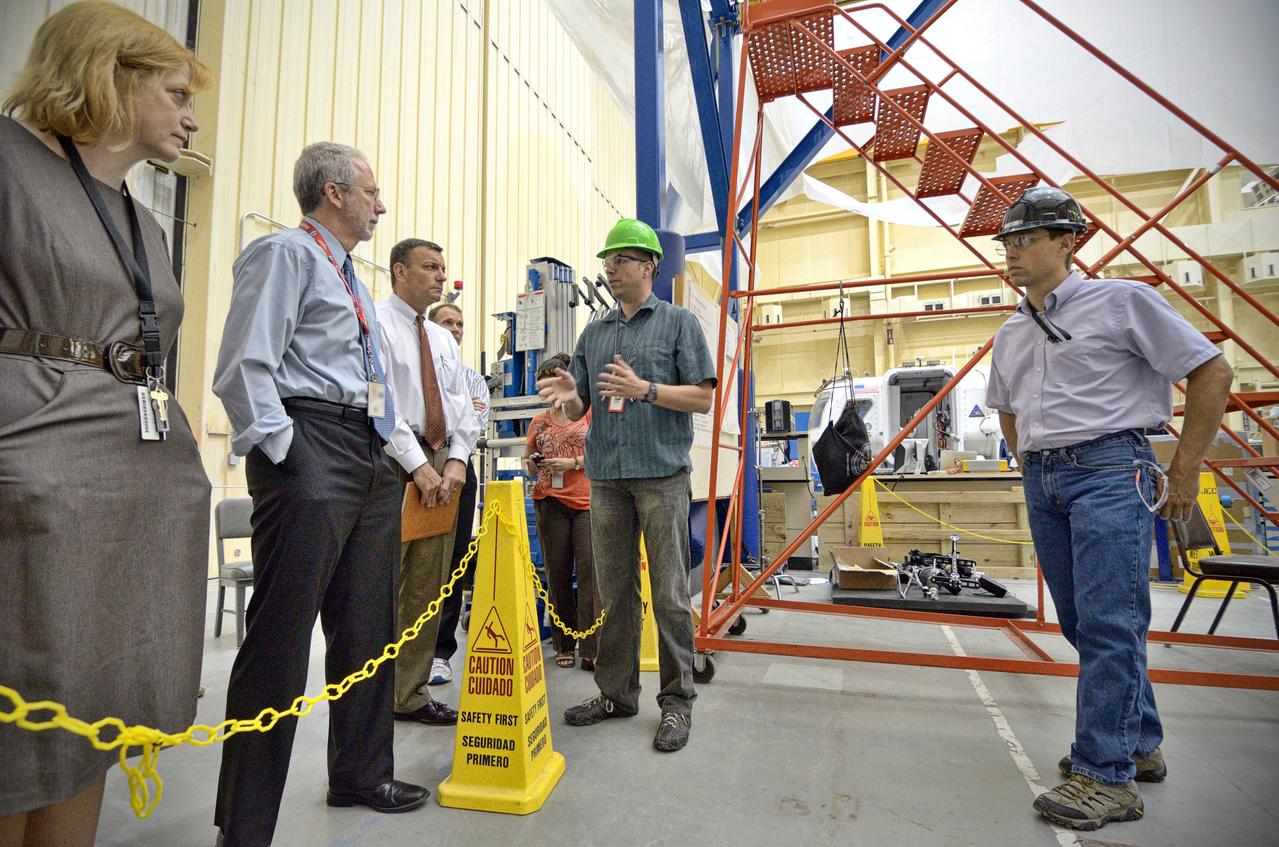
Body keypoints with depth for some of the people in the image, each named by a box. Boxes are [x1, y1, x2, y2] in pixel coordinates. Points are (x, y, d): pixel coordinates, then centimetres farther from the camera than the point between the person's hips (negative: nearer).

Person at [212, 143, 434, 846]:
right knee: (281, 636, -5)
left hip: (371, 459, 9)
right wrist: (287, 457, -16)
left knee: (366, 628, 13)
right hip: (311, 451, -9)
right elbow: (245, 367, -12)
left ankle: (361, 776, 29)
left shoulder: (350, 279, 26)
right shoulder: (285, 253, -1)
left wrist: (414, 458, 20)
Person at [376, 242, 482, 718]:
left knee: (428, 589, 8)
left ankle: (409, 693, 18)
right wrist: (418, 464, -17)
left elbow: (463, 408, 13)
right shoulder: (376, 323, -1)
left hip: (442, 465, 7)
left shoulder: (444, 339, 20)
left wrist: (456, 460, -3)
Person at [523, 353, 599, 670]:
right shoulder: (539, 422, 15)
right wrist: (531, 465, -2)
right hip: (550, 502, 4)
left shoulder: (589, 412, 5)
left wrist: (573, 462, -12)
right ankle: (564, 645, 18)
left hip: (587, 501, -3)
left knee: (589, 570, -8)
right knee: (557, 573, 7)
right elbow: (527, 460, 21)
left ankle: (592, 649, -2)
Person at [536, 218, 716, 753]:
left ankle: (676, 701, 15)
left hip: (662, 475, -4)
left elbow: (703, 398, -3)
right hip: (606, 477, 5)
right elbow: (580, 409, 16)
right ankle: (616, 692, 26)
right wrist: (569, 397, -7)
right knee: (614, 593, 12)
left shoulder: (678, 323, 4)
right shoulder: (594, 333, 18)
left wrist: (645, 390, -16)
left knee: (669, 596, 1)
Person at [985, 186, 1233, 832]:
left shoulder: (1120, 301, -3)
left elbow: (1212, 372, -2)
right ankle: (1139, 745, 29)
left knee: (1108, 622, -8)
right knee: (1084, 623, 12)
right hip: (1042, 482, 7)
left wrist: (1184, 473, -4)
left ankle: (1106, 777, 1)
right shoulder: (1010, 335, 15)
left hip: (1109, 471, -7)